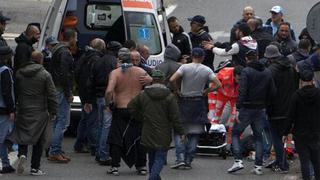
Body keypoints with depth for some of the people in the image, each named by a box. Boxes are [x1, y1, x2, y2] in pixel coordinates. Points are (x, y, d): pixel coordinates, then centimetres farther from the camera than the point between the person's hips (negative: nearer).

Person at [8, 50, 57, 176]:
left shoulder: (19, 74, 3)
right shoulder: (45, 75, -7)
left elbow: (15, 92, 10)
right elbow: (52, 95, -7)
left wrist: (13, 108, 19)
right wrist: (53, 112, 1)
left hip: (23, 110, 2)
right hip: (40, 113, -2)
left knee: (22, 136, 13)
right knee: (39, 140, 5)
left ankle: (22, 155, -16)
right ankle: (35, 168, 5)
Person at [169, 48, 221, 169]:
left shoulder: (185, 67, -7)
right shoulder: (207, 70, -1)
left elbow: (172, 80, -18)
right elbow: (218, 85, -7)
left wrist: (177, 91, -3)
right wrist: (205, 91, 3)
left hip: (184, 101, -2)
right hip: (199, 103, 2)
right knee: (194, 134, 9)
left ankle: (180, 158, -8)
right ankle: (188, 161, 6)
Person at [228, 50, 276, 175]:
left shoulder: (246, 71, -10)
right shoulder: (267, 73, 7)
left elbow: (242, 91, -18)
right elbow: (272, 92, 7)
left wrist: (238, 108, -17)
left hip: (247, 109, -5)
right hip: (261, 110, 5)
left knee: (235, 134, 7)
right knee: (258, 137, 12)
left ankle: (238, 161, -8)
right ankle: (258, 166, 7)